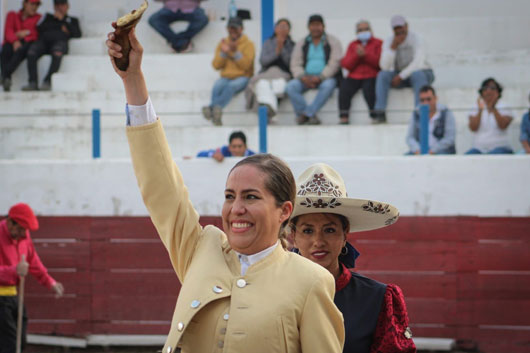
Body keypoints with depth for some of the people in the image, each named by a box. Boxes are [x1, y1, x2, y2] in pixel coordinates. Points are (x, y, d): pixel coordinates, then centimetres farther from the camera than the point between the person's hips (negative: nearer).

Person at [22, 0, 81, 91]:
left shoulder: (72, 20, 30)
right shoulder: (49, 17, 35)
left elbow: (77, 34, 10)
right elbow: (40, 28, 14)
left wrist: (62, 20, 10)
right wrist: (60, 27, 11)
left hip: (60, 40, -2)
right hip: (44, 40, 2)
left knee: (57, 53, -41)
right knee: (31, 52, -33)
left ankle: (47, 82, -41)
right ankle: (33, 83, -37)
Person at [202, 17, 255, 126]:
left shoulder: (248, 44, 5)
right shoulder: (223, 43, 15)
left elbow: (246, 65, -9)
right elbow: (216, 66, 7)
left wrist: (235, 52, -20)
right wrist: (223, 52, -8)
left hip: (242, 77, -3)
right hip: (225, 77, 3)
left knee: (232, 85, -38)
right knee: (217, 86, -33)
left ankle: (212, 107, -55)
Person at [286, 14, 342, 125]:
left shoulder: (333, 42, 5)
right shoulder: (301, 44, 15)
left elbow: (334, 63, -6)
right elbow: (295, 65, 7)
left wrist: (320, 77, -19)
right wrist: (303, 77, -14)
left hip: (326, 77, -3)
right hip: (306, 78, 3)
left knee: (328, 86, -38)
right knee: (291, 86, -26)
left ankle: (307, 113, -33)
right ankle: (311, 115, -27)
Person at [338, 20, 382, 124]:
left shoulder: (378, 43, 10)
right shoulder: (353, 45, 20)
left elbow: (379, 63, -4)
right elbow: (346, 65, 9)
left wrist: (365, 54, -13)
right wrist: (356, 55, -7)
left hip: (371, 77, -3)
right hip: (354, 77, 3)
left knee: (368, 88, -36)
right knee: (344, 87, -28)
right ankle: (344, 118, -28)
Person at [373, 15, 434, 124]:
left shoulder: (416, 39, -14)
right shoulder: (388, 42, -2)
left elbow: (418, 63, -24)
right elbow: (385, 66, -14)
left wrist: (401, 76, -26)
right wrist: (393, 47, -24)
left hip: (422, 73, -4)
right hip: (400, 77, 4)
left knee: (417, 74, -38)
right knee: (382, 75, -23)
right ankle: (379, 113, -32)